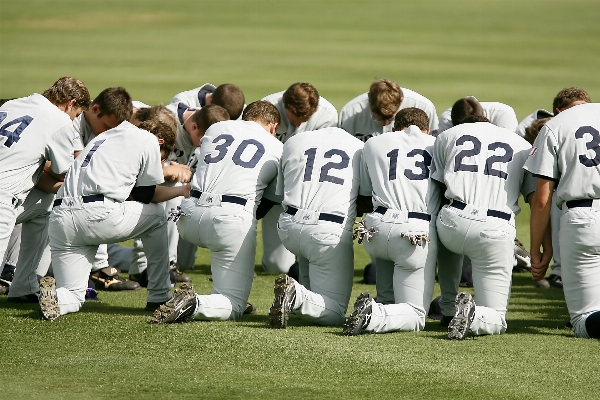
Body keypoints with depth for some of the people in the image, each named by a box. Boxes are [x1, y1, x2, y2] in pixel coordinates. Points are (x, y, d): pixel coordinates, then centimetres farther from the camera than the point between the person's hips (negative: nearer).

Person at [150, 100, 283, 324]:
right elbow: (269, 202, 20)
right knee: (234, 307, 0)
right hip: (233, 218, -4)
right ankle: (194, 305, -30)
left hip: (190, 216, 4)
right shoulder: (277, 149, 16)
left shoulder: (215, 128, 23)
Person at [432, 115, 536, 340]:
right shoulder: (523, 146, 20)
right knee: (495, 321, 10)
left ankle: (449, 310, 30)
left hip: (452, 221, 1)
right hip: (497, 231, -1)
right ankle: (473, 316, -23)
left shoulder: (447, 136, 20)